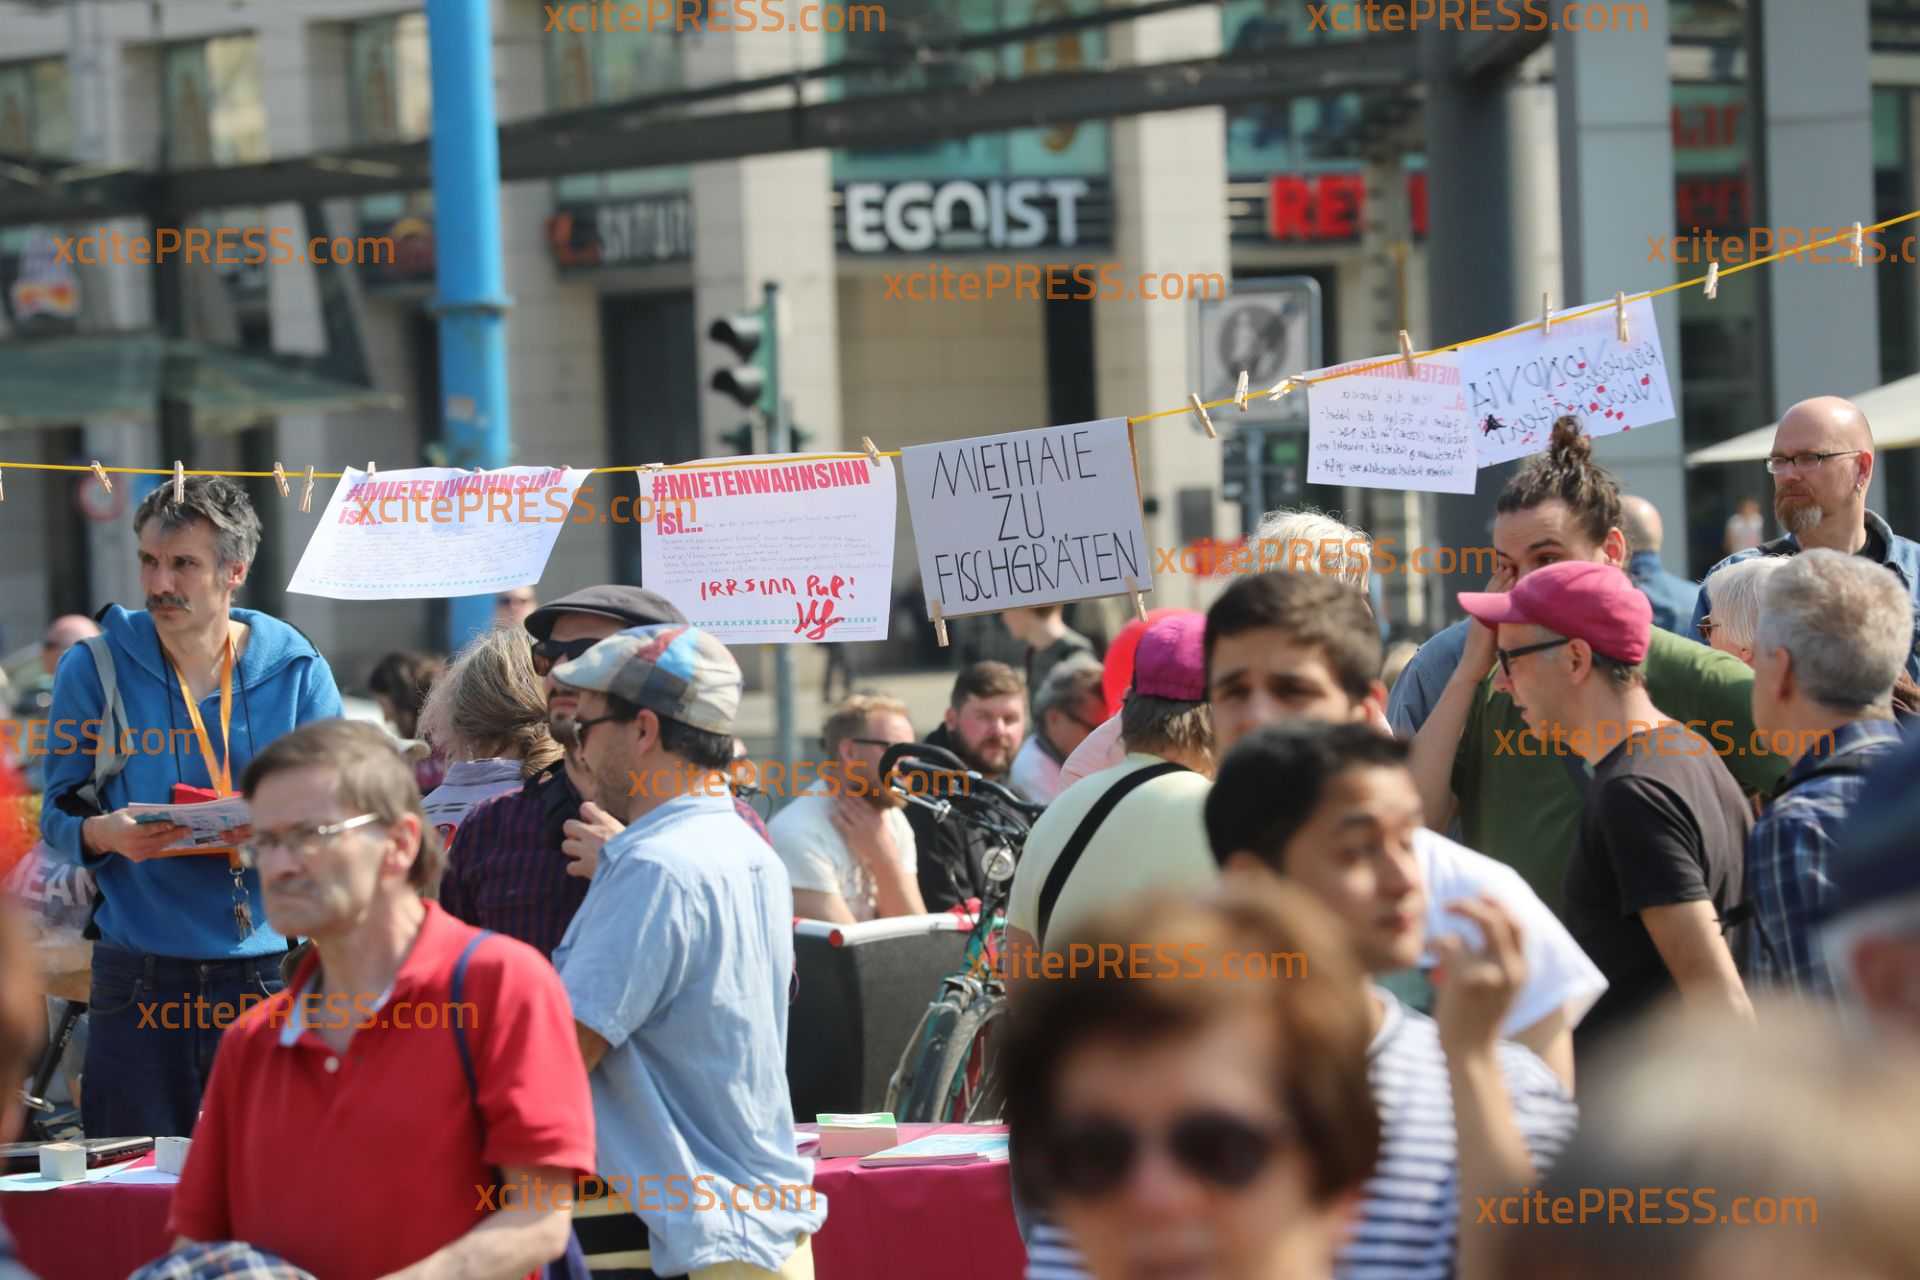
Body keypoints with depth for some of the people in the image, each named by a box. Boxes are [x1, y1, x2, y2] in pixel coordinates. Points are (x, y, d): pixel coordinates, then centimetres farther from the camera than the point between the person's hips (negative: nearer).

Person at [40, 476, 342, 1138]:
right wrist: (105, 834, -17)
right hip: (140, 977, 0)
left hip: (266, 968, 0)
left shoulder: (296, 672, 5)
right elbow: (58, 815, 5)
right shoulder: (94, 668, 4)